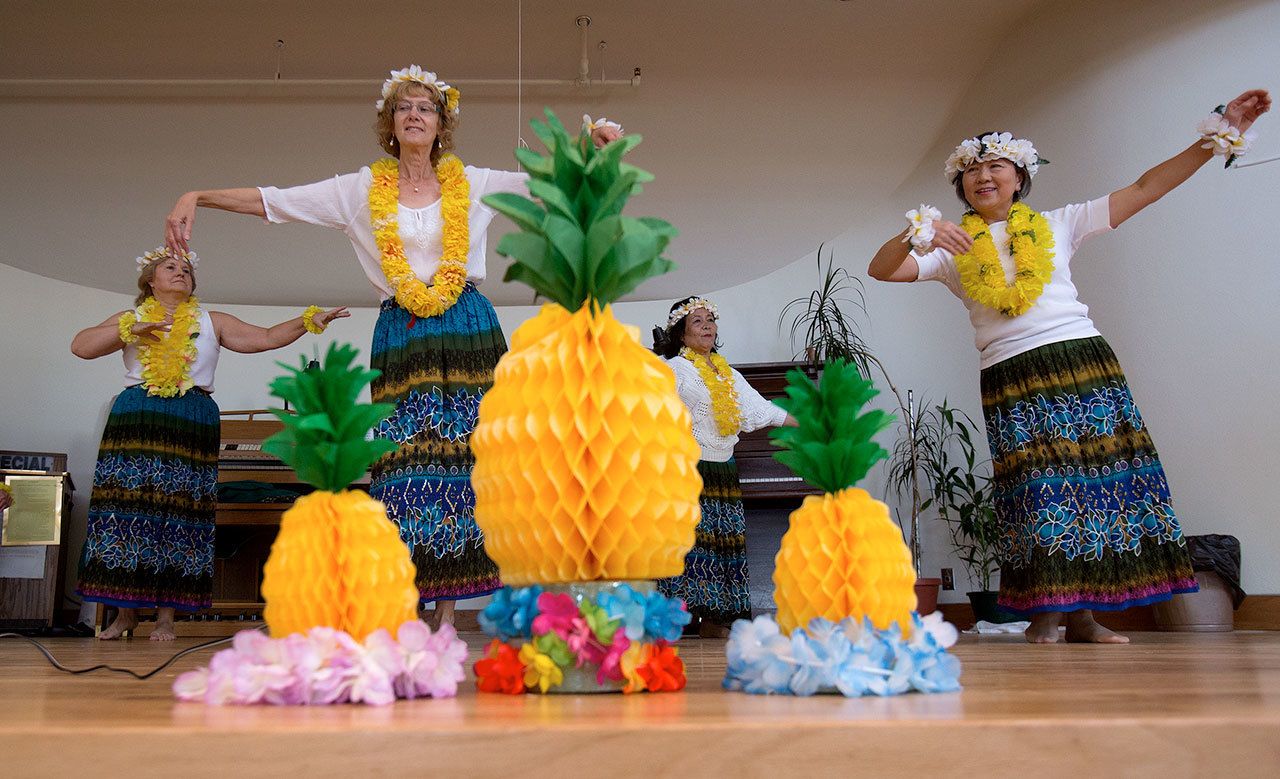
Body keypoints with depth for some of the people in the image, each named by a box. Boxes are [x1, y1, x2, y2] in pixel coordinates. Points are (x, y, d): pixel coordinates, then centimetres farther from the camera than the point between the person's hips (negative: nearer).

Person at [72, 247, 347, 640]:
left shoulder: (212, 322, 16)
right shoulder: (129, 319, 15)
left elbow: (267, 337, 9)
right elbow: (80, 346, 2)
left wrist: (308, 320, -5)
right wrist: (132, 329, -9)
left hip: (192, 424, 0)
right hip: (135, 418, 0)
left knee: (179, 511, -5)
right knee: (128, 507, -6)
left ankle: (166, 615, -1)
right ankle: (126, 612, 5)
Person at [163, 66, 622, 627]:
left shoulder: (474, 184, 11)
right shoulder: (362, 190, 9)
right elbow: (270, 201, 5)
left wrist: (595, 145, -6)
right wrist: (197, 197, -6)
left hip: (467, 333, 0)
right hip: (399, 337, 0)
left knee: (457, 459, -4)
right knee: (405, 465, -7)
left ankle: (448, 610, 2)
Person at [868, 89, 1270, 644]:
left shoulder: (1058, 225, 13)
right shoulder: (953, 250, 10)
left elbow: (1145, 189, 12)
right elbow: (881, 269, -2)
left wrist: (1218, 136, 6)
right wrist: (918, 232, -21)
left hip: (1084, 364, 2)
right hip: (1013, 382, -1)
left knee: (1096, 480, -4)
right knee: (1037, 492, -9)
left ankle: (1082, 613, 2)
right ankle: (1044, 613, -1)